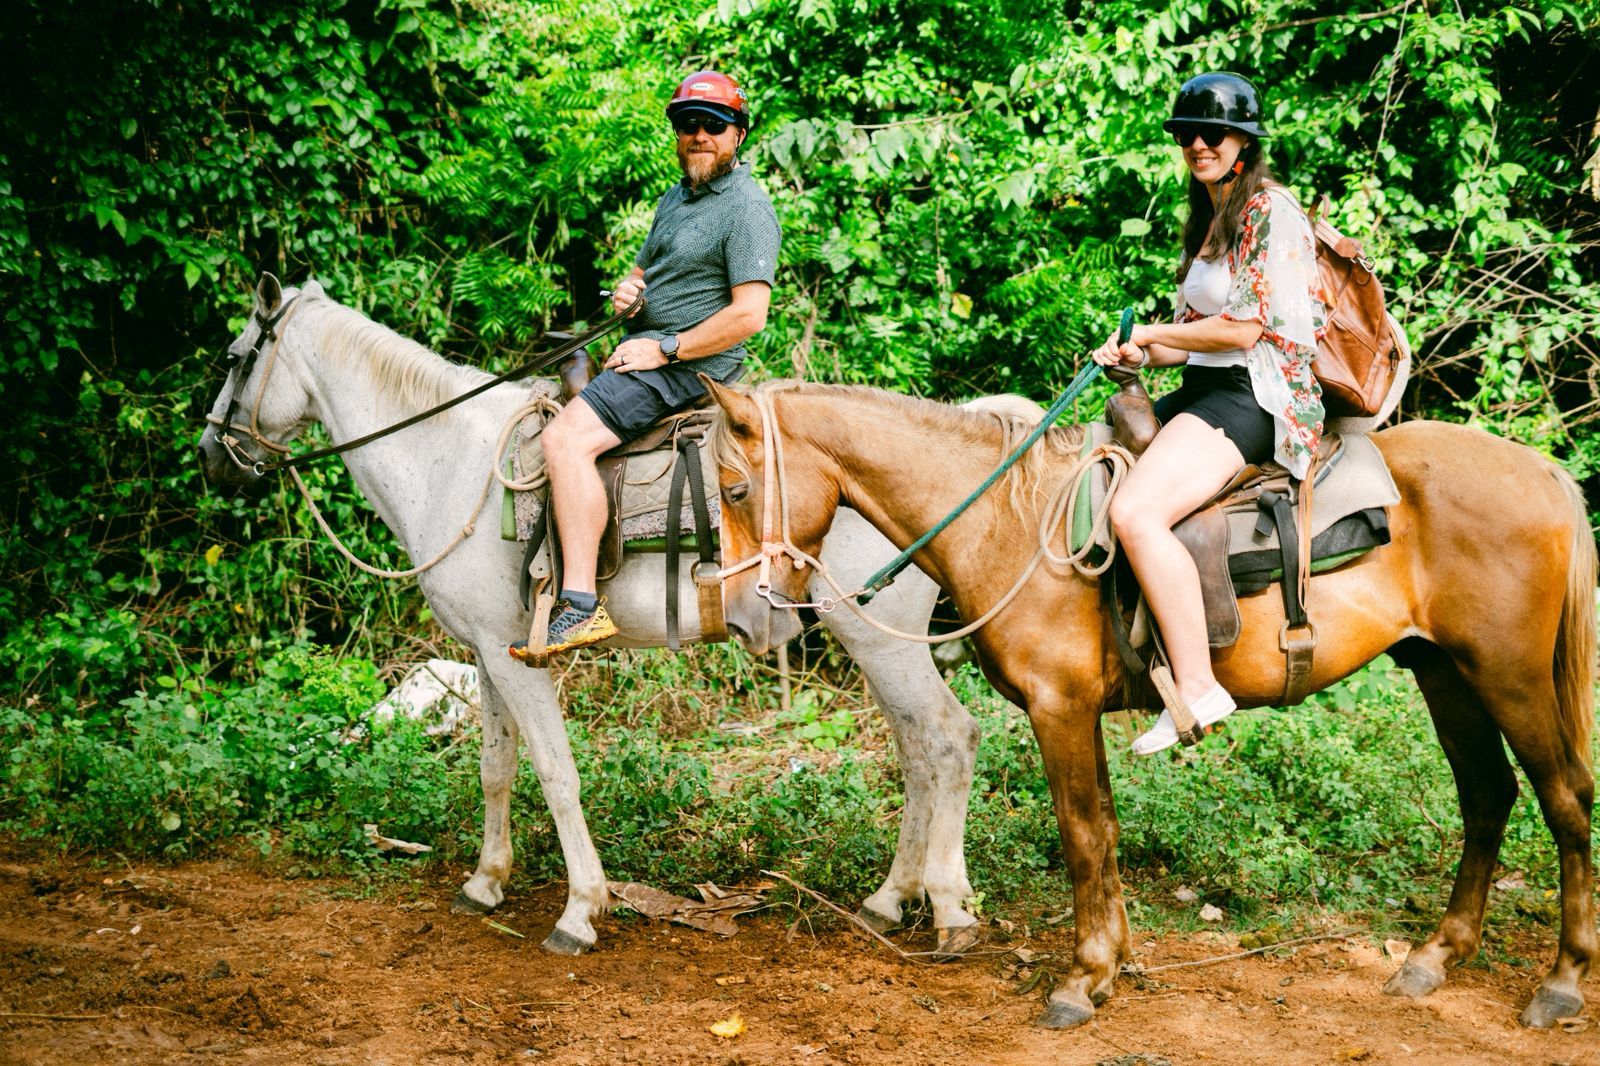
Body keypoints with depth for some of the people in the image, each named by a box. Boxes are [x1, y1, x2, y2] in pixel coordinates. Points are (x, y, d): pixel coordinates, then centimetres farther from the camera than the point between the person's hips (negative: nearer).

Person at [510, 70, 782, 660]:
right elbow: (643, 273, 30)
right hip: (644, 352, 11)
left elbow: (749, 315, -20)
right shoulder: (675, 200, 18)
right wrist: (624, 292, 4)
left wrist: (664, 349, -19)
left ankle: (581, 605, -32)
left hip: (691, 366, -11)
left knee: (566, 437, -27)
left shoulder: (747, 208, -12)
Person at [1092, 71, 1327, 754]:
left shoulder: (1270, 211, -9)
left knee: (1135, 512, -30)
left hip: (1255, 395, -11)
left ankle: (1197, 686, -28)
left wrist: (1154, 333, -3)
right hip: (1203, 389, 11)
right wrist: (1138, 356, 3)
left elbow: (1243, 331, -15)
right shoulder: (1208, 221, 20)